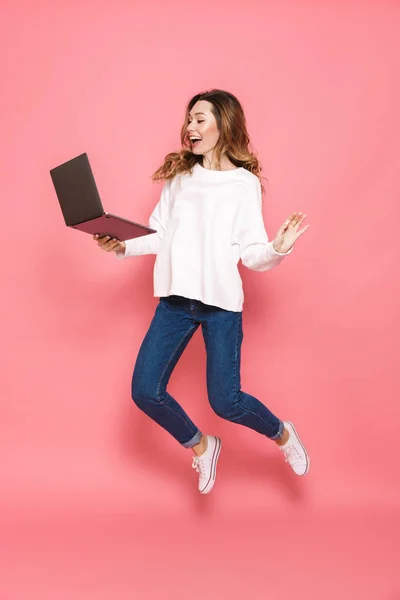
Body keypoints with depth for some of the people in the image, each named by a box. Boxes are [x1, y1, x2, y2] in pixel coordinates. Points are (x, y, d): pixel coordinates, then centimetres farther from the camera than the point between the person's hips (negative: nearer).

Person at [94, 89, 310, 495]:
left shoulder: (244, 184, 0)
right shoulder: (179, 177, 11)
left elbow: (252, 255, -4)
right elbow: (159, 235, 12)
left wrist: (278, 248, -23)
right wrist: (122, 246, -3)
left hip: (221, 301, -4)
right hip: (175, 298, 4)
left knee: (225, 402, -5)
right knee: (145, 391, -3)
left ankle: (282, 434, 29)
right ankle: (201, 446, 25)